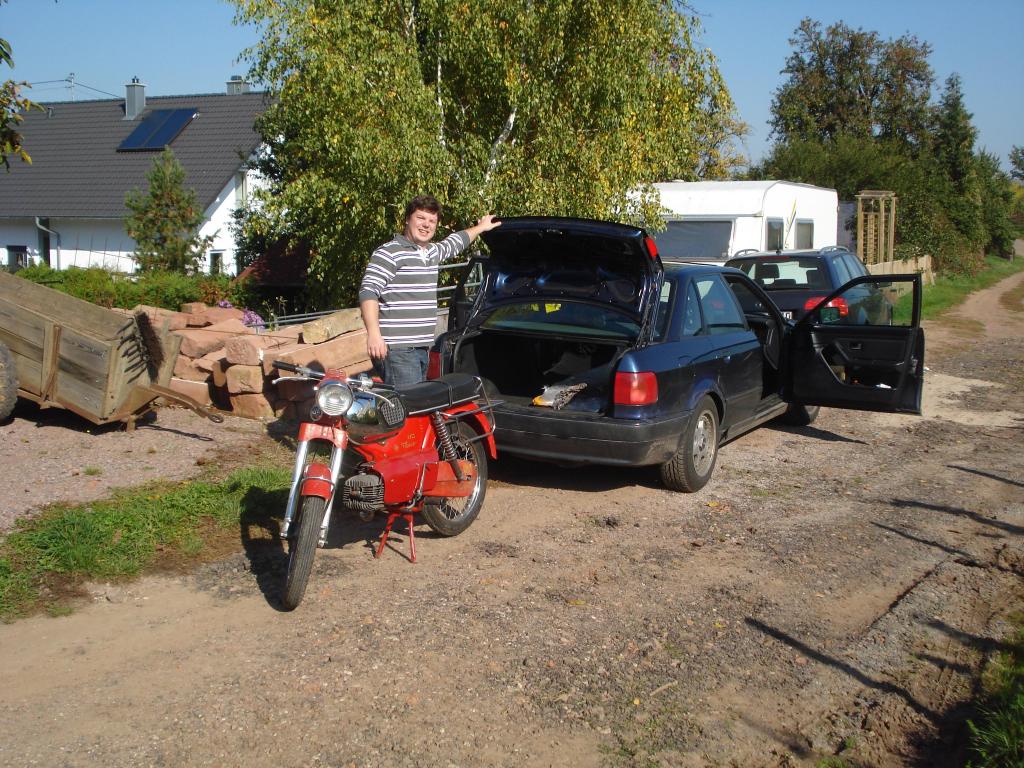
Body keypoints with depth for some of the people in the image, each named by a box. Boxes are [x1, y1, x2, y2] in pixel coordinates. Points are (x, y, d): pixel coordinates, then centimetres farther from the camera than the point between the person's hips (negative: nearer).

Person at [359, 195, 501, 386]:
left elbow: (455, 243, 43)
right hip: (396, 349, -9)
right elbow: (368, 292, -16)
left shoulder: (433, 252, 20)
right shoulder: (389, 253, -7)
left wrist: (480, 227, 56)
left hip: (422, 349, 9)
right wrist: (374, 334, -28)